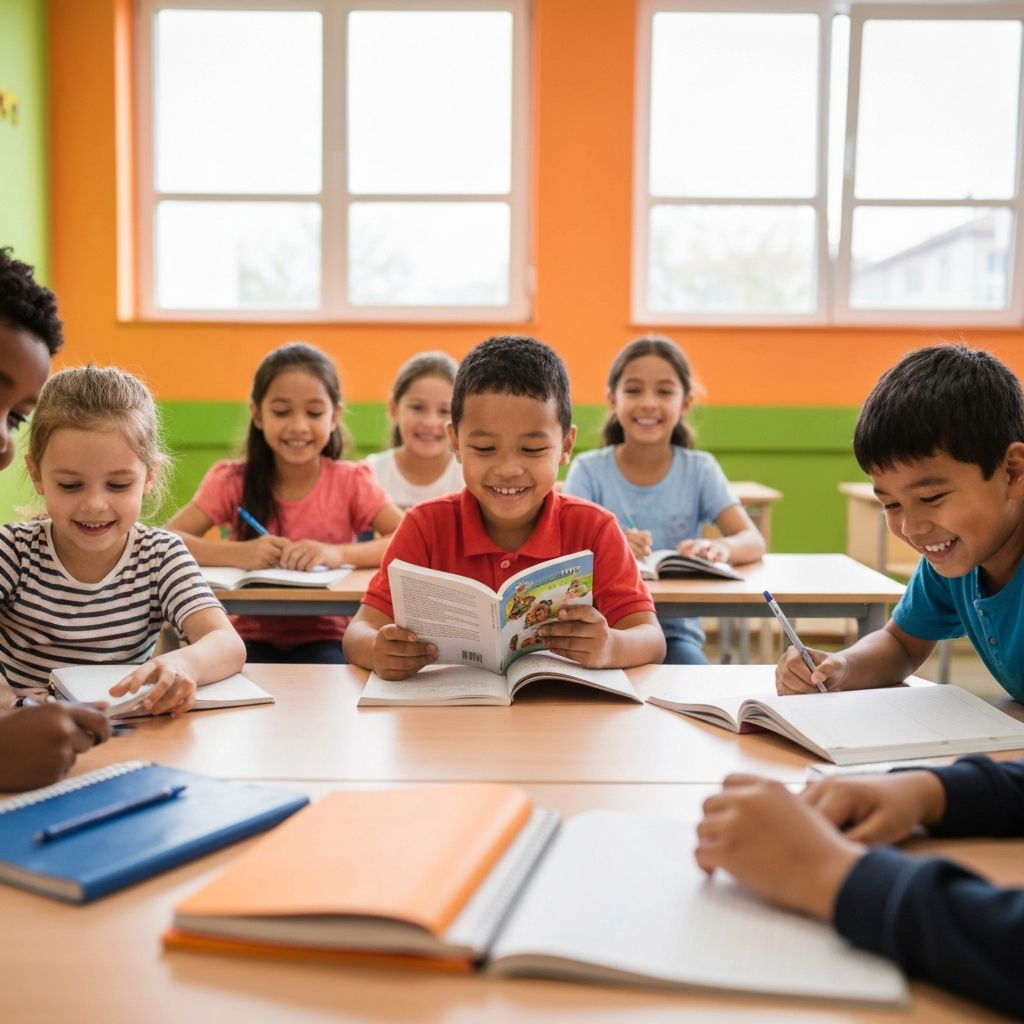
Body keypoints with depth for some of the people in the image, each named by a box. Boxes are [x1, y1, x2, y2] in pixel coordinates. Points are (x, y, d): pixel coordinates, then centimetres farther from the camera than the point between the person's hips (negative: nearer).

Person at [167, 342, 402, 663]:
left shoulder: (350, 481, -2)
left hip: (324, 637, 0)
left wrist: (337, 553, -31)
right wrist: (237, 553, -28)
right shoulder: (232, 480, 0)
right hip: (253, 636, 0)